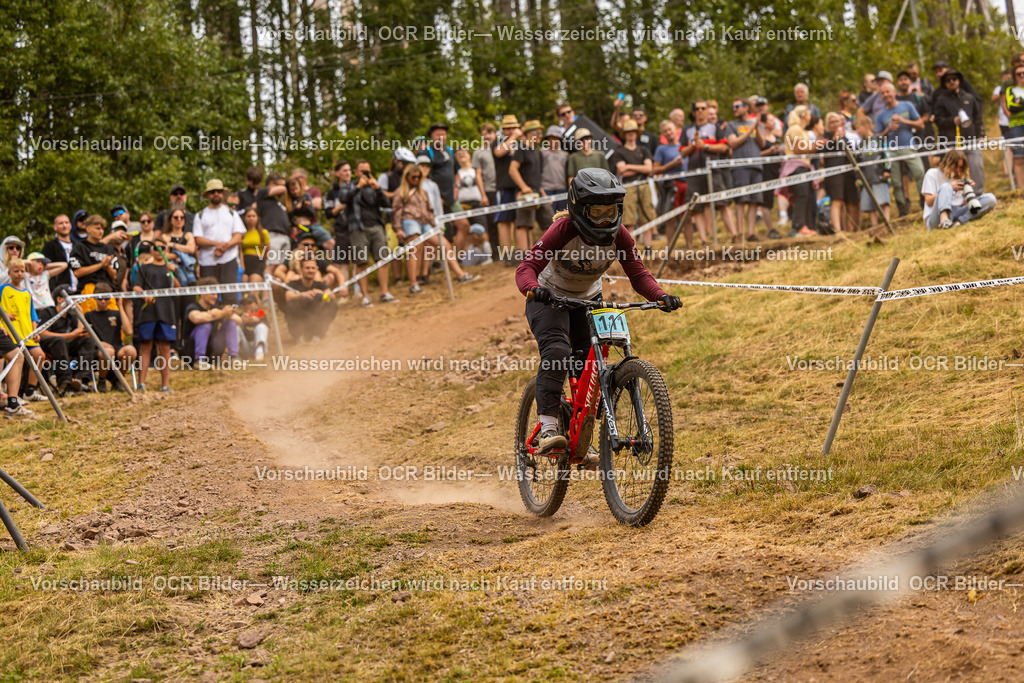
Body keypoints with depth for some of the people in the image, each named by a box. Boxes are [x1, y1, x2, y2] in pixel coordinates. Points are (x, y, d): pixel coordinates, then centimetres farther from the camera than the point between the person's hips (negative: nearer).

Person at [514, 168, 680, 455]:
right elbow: (527, 267, -34)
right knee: (557, 352, -31)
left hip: (588, 300, 4)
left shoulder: (618, 236, -17)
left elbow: (638, 274, -15)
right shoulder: (564, 230, -29)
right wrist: (534, 288, -56)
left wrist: (661, 296, -35)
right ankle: (548, 428, -34)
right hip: (550, 298, -4)